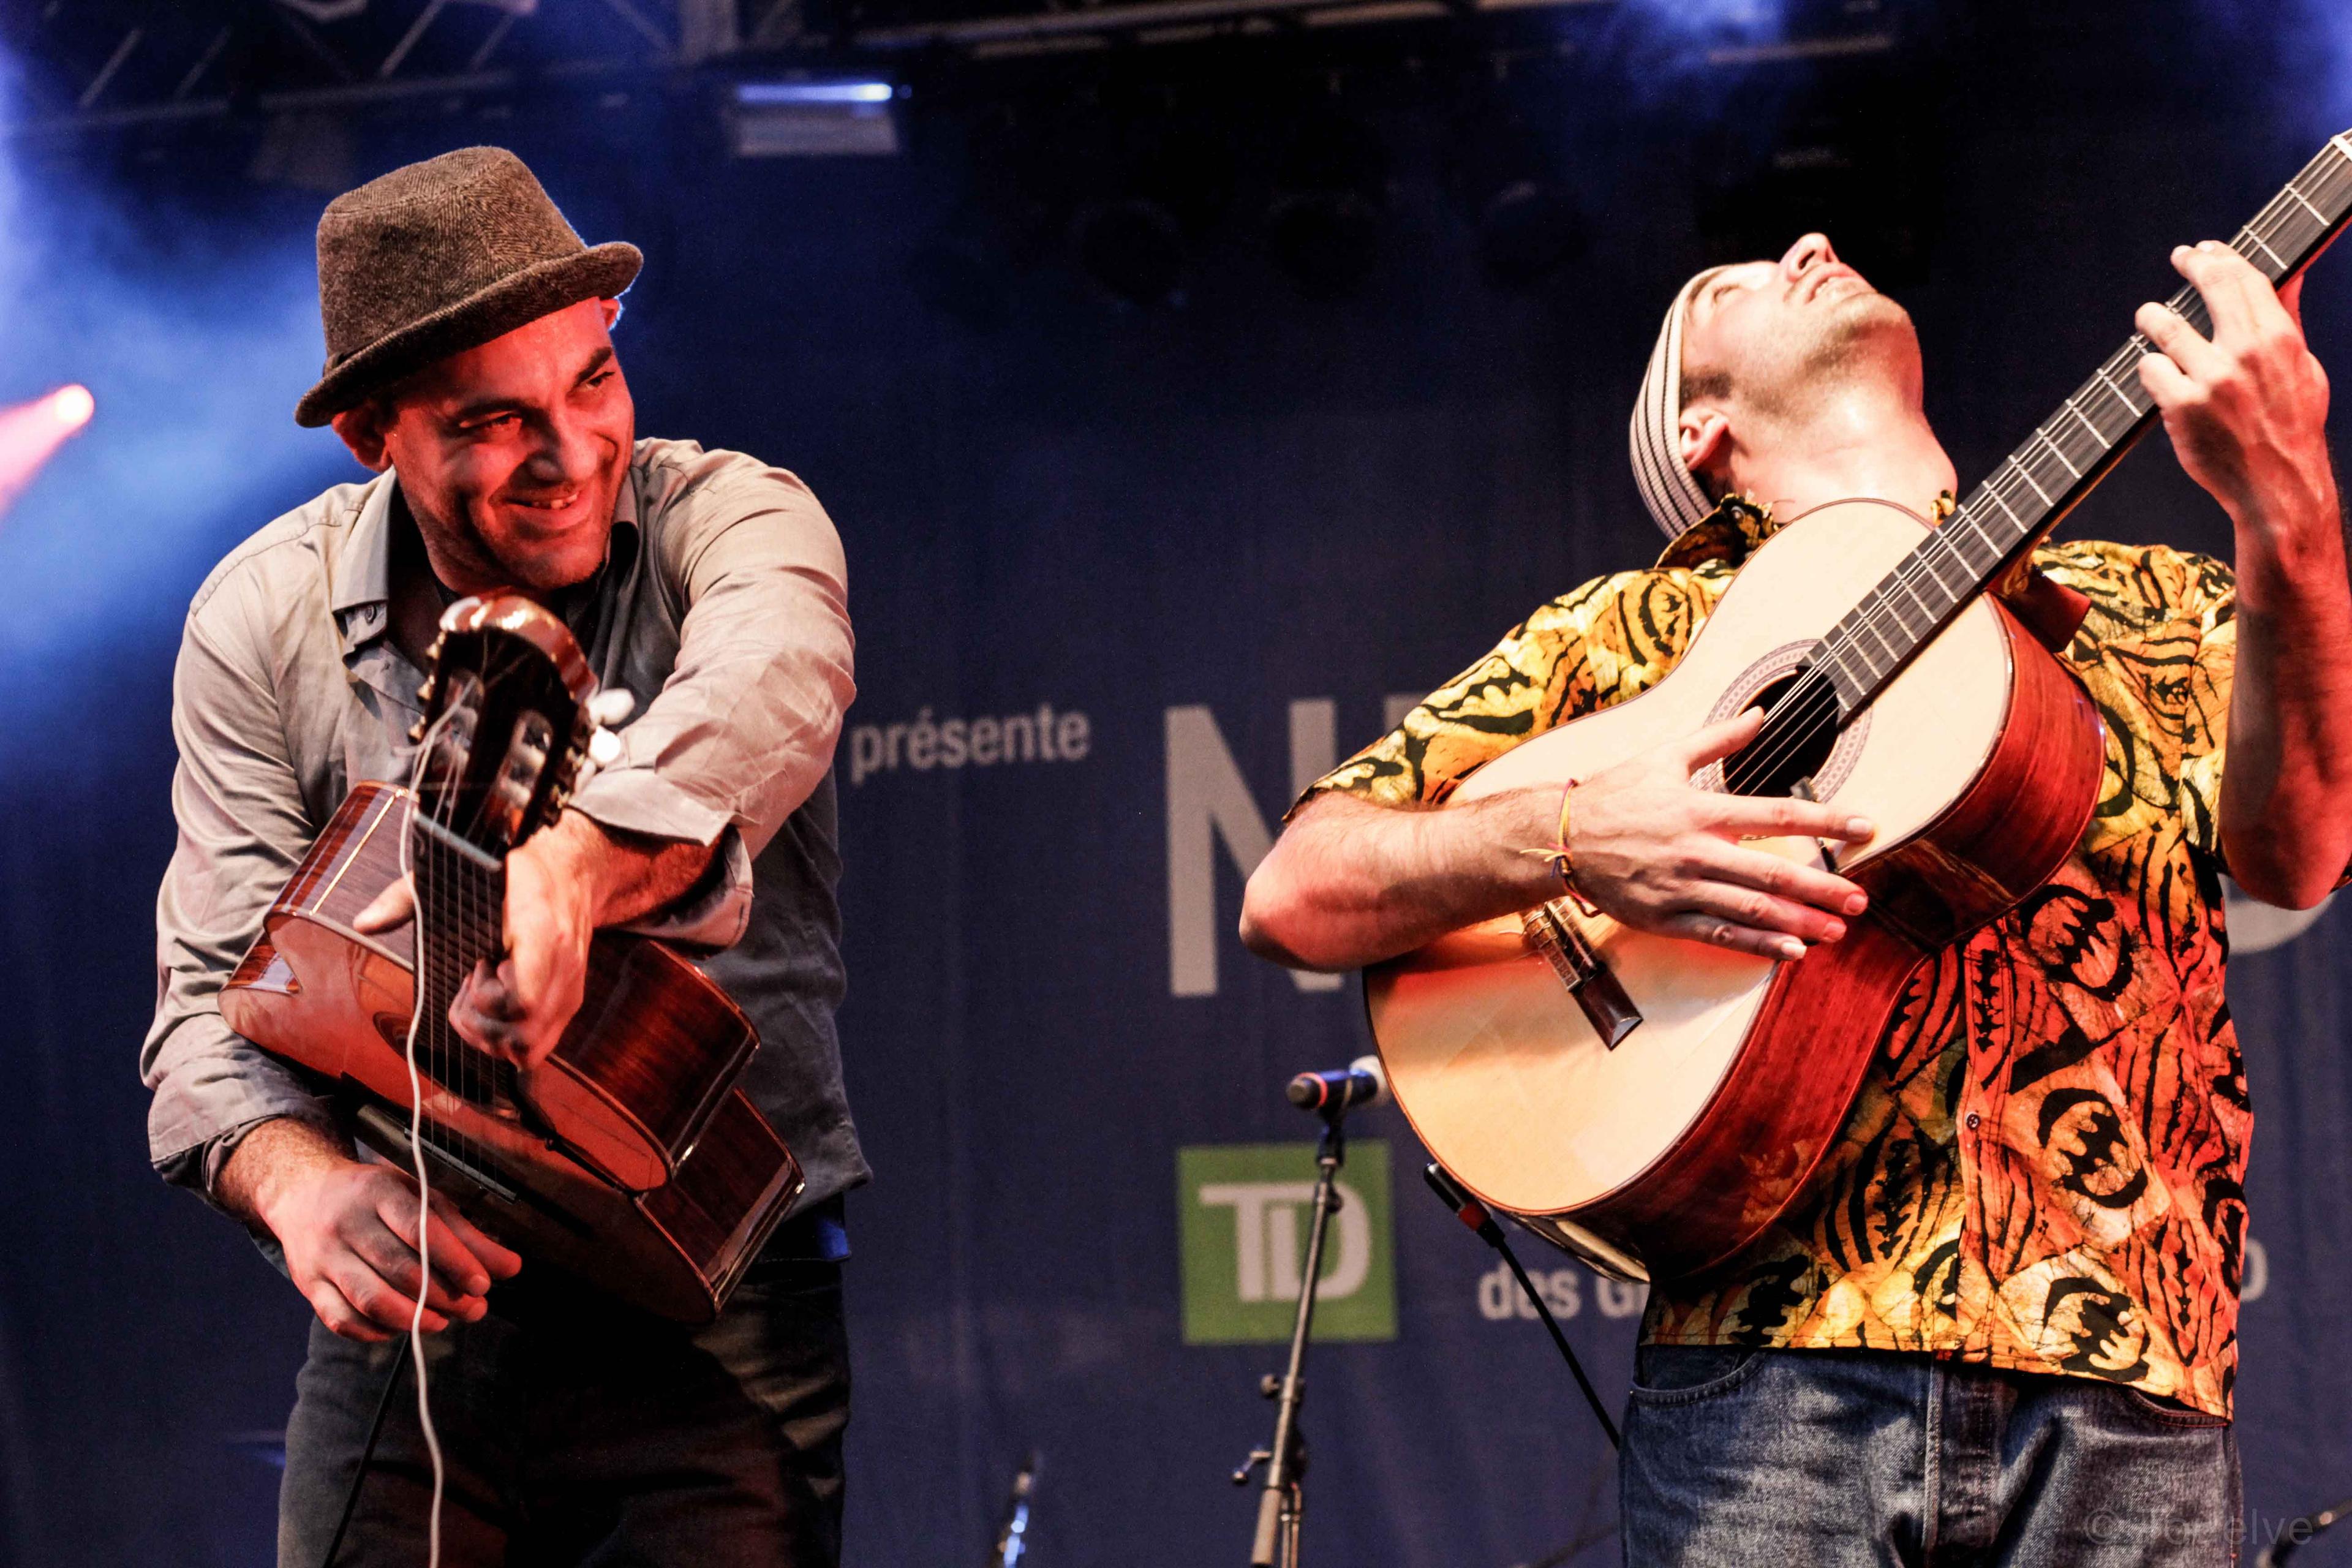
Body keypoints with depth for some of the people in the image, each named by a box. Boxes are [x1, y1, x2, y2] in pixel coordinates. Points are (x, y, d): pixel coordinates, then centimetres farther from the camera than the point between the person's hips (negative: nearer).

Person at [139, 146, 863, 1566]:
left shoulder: (728, 519, -7)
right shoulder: (265, 621, 1)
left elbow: (767, 690, -31)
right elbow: (221, 987, -3)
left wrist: (570, 872, -52)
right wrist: (298, 1184, -26)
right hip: (408, 1306, 2)